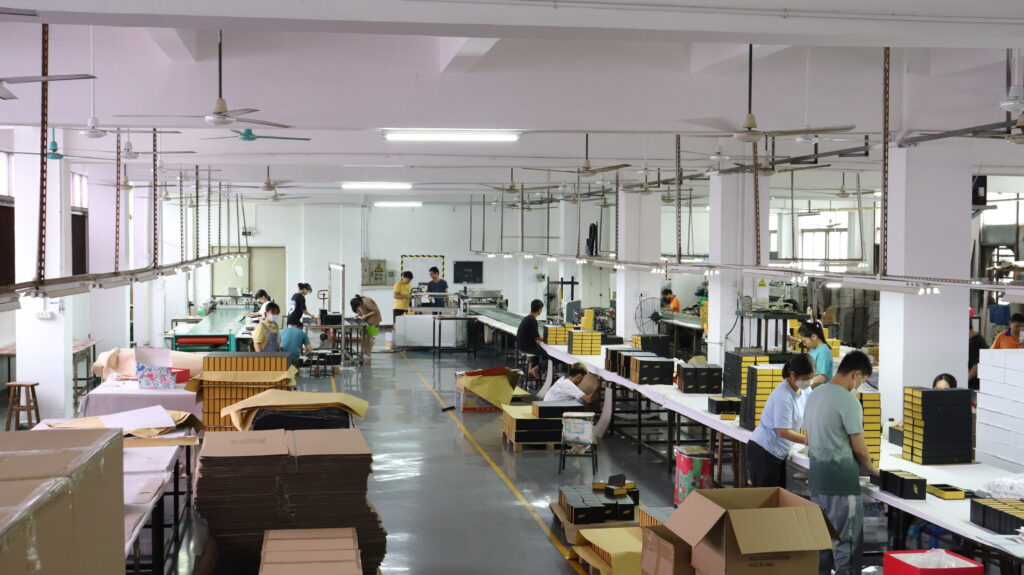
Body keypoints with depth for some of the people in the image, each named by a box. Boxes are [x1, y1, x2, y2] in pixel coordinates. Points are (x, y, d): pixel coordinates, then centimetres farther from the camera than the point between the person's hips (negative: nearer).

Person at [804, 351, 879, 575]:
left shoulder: (814, 395, 10)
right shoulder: (848, 401, -16)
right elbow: (859, 448, -11)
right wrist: (872, 469, 7)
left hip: (817, 476, 8)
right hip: (841, 480, -8)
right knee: (846, 540, -1)